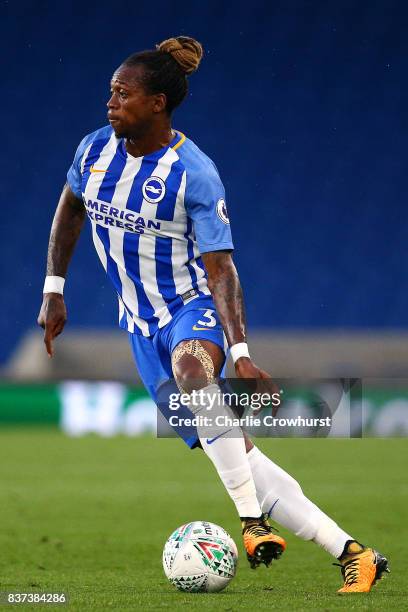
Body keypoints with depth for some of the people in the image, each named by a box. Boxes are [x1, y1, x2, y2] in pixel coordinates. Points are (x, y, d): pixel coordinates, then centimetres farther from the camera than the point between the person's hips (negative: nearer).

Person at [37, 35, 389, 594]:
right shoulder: (95, 149, -1)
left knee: (191, 366, -42)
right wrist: (53, 292, 13)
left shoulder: (194, 173, -18)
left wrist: (240, 353, -29)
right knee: (237, 456, -2)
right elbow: (70, 211, 18)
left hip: (195, 307, -5)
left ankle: (253, 520, -40)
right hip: (141, 325, 5)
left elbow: (220, 267, -20)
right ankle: (350, 553, -1)